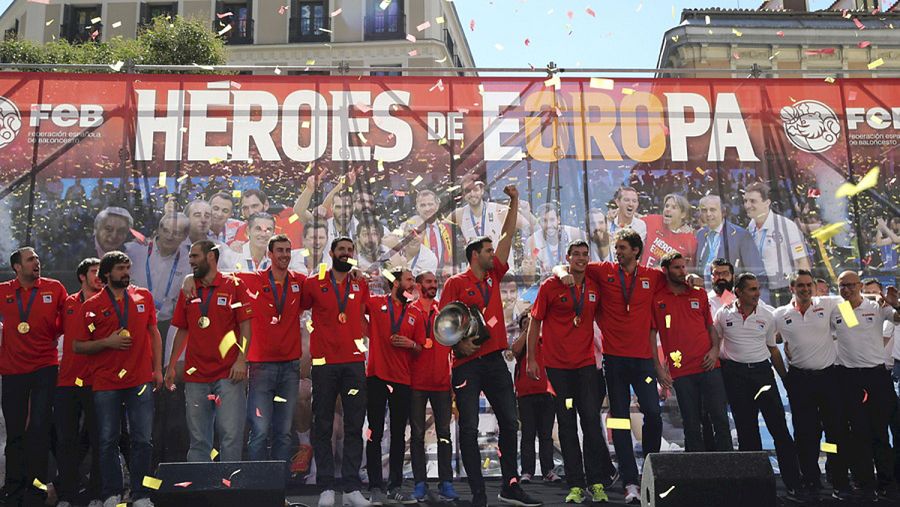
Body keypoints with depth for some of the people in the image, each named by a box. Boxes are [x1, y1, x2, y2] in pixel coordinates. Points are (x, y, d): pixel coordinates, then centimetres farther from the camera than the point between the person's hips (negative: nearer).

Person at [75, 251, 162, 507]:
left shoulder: (144, 297, 8)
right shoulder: (92, 305, 2)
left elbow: (154, 333, 13)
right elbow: (78, 346, 5)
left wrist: (157, 369, 8)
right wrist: (107, 342, -12)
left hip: (141, 380, 1)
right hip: (106, 383, -1)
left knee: (143, 440, 1)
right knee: (108, 440, 5)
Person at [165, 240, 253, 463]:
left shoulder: (233, 286, 1)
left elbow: (245, 326, -3)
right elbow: (182, 331, 19)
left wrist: (241, 360, -13)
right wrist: (171, 366, 16)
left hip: (228, 375, -4)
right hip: (195, 376, 4)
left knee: (231, 436, -5)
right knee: (198, 439, 7)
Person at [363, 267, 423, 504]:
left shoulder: (415, 314, 11)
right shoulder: (375, 303, 2)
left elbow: (421, 348, 14)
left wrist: (410, 344, -7)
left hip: (402, 380, 4)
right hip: (376, 376, -3)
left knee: (398, 434, 7)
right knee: (375, 433, -1)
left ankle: (395, 488, 15)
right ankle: (375, 488, 3)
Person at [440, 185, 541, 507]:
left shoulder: (494, 276, 14)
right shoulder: (455, 283, 0)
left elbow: (507, 236, 16)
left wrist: (514, 201, 16)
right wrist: (458, 343, -20)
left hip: (495, 360, 6)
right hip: (468, 363, -6)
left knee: (509, 423, 7)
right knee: (469, 429, -4)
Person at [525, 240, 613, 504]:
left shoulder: (595, 288, 6)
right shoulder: (550, 286, -2)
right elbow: (535, 323, 1)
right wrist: (532, 359, -3)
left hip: (586, 363, 2)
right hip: (557, 365, -2)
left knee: (592, 420, -3)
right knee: (567, 425, 3)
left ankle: (597, 483, 5)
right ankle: (575, 485, 8)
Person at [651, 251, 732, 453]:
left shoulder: (699, 294, 13)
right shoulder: (657, 299, 4)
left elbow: (710, 326, 18)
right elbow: (651, 335, 4)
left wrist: (715, 349, 0)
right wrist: (658, 367, -2)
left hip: (708, 366, 2)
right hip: (680, 371, -2)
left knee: (720, 419, 0)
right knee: (691, 425, 3)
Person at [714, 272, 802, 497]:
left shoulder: (767, 315, 4)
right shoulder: (723, 314, 0)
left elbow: (772, 348, 13)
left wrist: (785, 378, 12)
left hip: (762, 370, 1)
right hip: (735, 374, -1)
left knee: (779, 426, -4)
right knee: (746, 430, 5)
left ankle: (793, 482, 2)